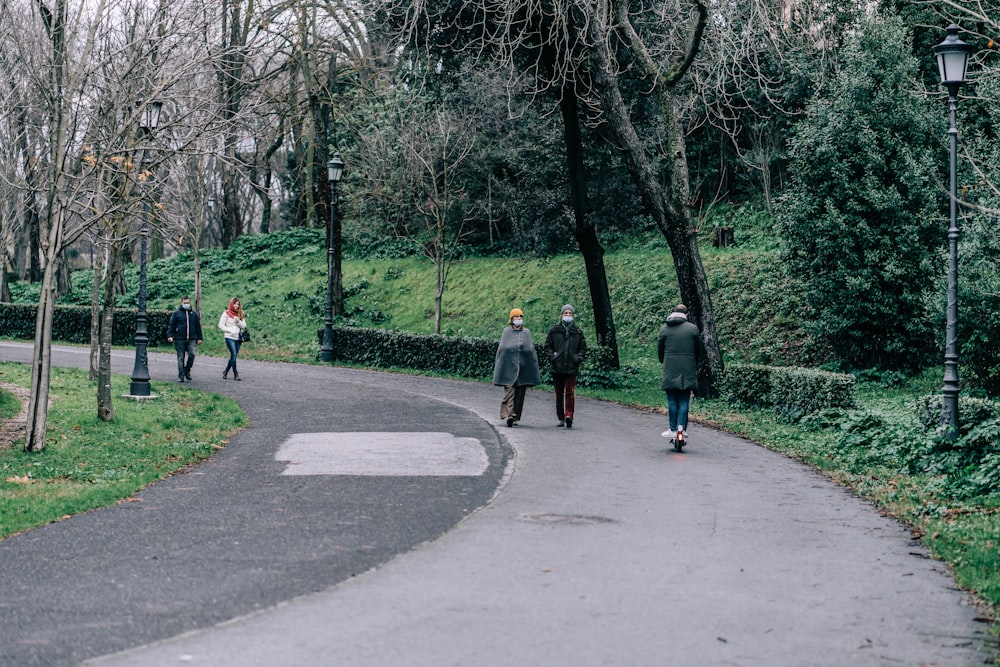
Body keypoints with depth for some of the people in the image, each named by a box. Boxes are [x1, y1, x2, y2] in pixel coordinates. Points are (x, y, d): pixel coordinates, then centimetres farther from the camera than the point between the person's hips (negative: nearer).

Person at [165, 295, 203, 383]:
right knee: (181, 358, 1)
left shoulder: (194, 314, 16)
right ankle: (181, 376, 6)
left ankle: (187, 370, 5)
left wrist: (199, 338, 17)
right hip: (180, 340, -2)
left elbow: (198, 326, 21)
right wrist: (170, 335, -9)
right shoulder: (176, 313, 6)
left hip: (192, 340, 2)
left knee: (192, 354, -16)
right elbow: (171, 325, 4)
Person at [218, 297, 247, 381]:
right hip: (230, 338, -5)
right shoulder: (226, 313, -2)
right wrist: (230, 330, -12)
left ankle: (226, 372, 24)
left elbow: (244, 326, 9)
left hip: (238, 338, 5)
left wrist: (238, 322, -9)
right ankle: (235, 374, -11)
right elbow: (221, 325, -4)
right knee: (234, 354, -13)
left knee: (233, 356, 9)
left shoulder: (240, 314, 12)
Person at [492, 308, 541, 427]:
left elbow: (531, 350, 13)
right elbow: (501, 348, 10)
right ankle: (509, 414, -22)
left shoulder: (526, 332, 15)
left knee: (520, 392, 3)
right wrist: (497, 366, 5)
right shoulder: (506, 331, 10)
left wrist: (534, 368, 7)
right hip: (508, 366, -2)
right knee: (509, 390, -13)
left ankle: (516, 416, 10)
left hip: (523, 367, 3)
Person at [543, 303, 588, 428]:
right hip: (557, 367, 1)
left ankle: (569, 415, -19)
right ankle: (561, 418, 15)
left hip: (572, 368, -1)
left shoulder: (578, 332, 8)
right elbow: (547, 345, 11)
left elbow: (583, 347, 15)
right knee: (559, 393, 7)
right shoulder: (554, 330, 6)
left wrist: (578, 358, 0)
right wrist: (551, 357, -3)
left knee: (570, 392, -12)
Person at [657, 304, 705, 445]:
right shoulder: (693, 328, 3)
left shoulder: (664, 329, 4)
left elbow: (659, 350, 11)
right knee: (684, 401, 3)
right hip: (688, 371, 0)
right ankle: (681, 428, -3)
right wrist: (695, 363, 27)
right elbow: (699, 349, 11)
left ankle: (673, 429, 3)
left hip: (670, 371, 0)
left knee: (672, 401, 4)